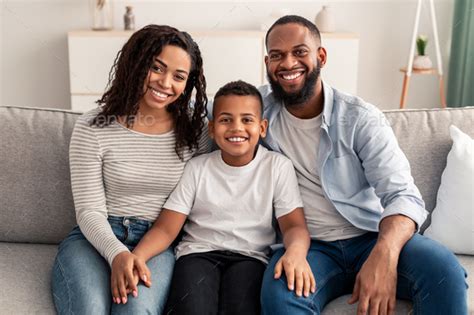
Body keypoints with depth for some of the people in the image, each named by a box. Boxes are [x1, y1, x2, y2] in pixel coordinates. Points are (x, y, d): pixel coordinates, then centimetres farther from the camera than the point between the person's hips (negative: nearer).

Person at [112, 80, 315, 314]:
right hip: (199, 252, 1)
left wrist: (296, 251, -27)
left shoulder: (278, 166, 4)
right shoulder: (197, 168, 5)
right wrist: (137, 256, -21)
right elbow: (165, 228, 0)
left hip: (250, 256, 0)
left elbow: (294, 225, -2)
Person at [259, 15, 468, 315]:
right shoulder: (260, 107, 2)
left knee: (443, 268, -29)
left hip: (372, 238, 0)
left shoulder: (361, 118, -6)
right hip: (307, 246, 1)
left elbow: (403, 195, -13)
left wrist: (384, 255, -35)